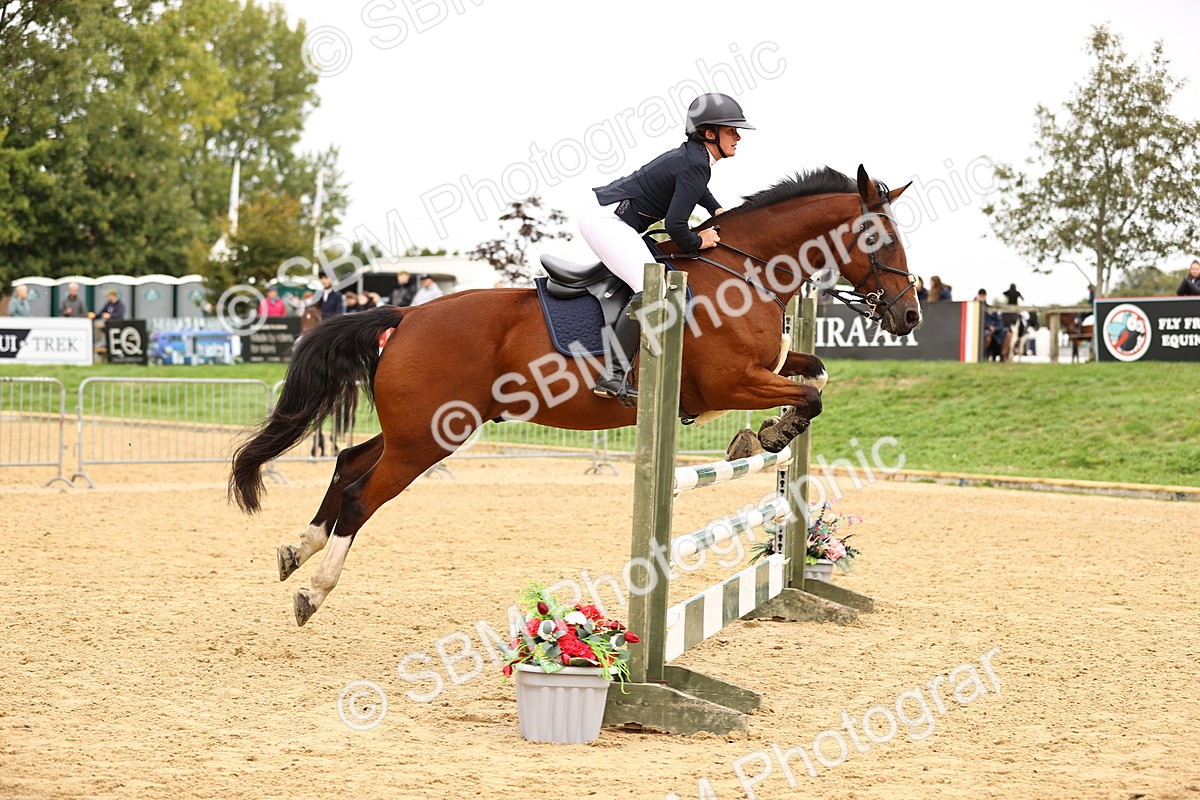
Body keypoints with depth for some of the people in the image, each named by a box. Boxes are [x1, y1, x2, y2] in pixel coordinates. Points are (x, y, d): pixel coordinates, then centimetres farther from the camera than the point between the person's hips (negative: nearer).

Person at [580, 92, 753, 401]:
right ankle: (612, 376, -32)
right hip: (607, 220, -11)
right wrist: (697, 242, -5)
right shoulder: (695, 165, -17)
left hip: (604, 216, 11)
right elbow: (675, 225, -23)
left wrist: (716, 209, 28)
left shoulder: (693, 155, 14)